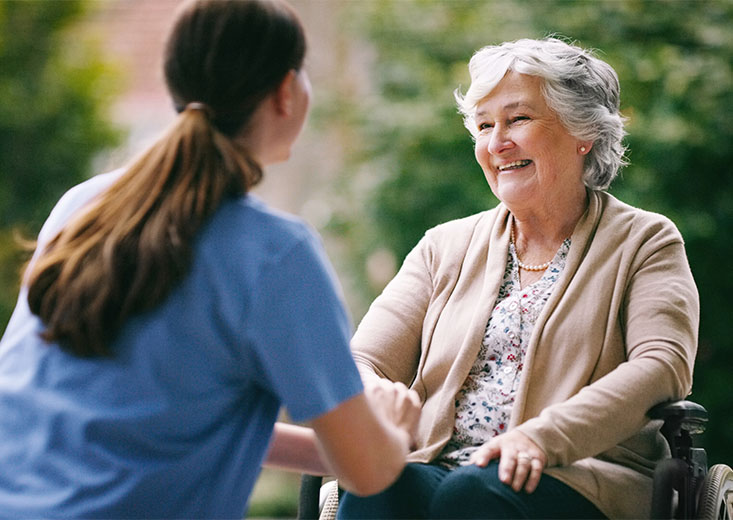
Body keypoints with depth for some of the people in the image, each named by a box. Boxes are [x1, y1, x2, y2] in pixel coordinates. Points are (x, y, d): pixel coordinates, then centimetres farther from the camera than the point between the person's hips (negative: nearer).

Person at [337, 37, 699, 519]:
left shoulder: (646, 242, 10)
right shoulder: (445, 247, 21)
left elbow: (663, 365, -8)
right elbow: (364, 363, 11)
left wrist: (541, 436, -23)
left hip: (575, 477, -2)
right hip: (438, 467, 3)